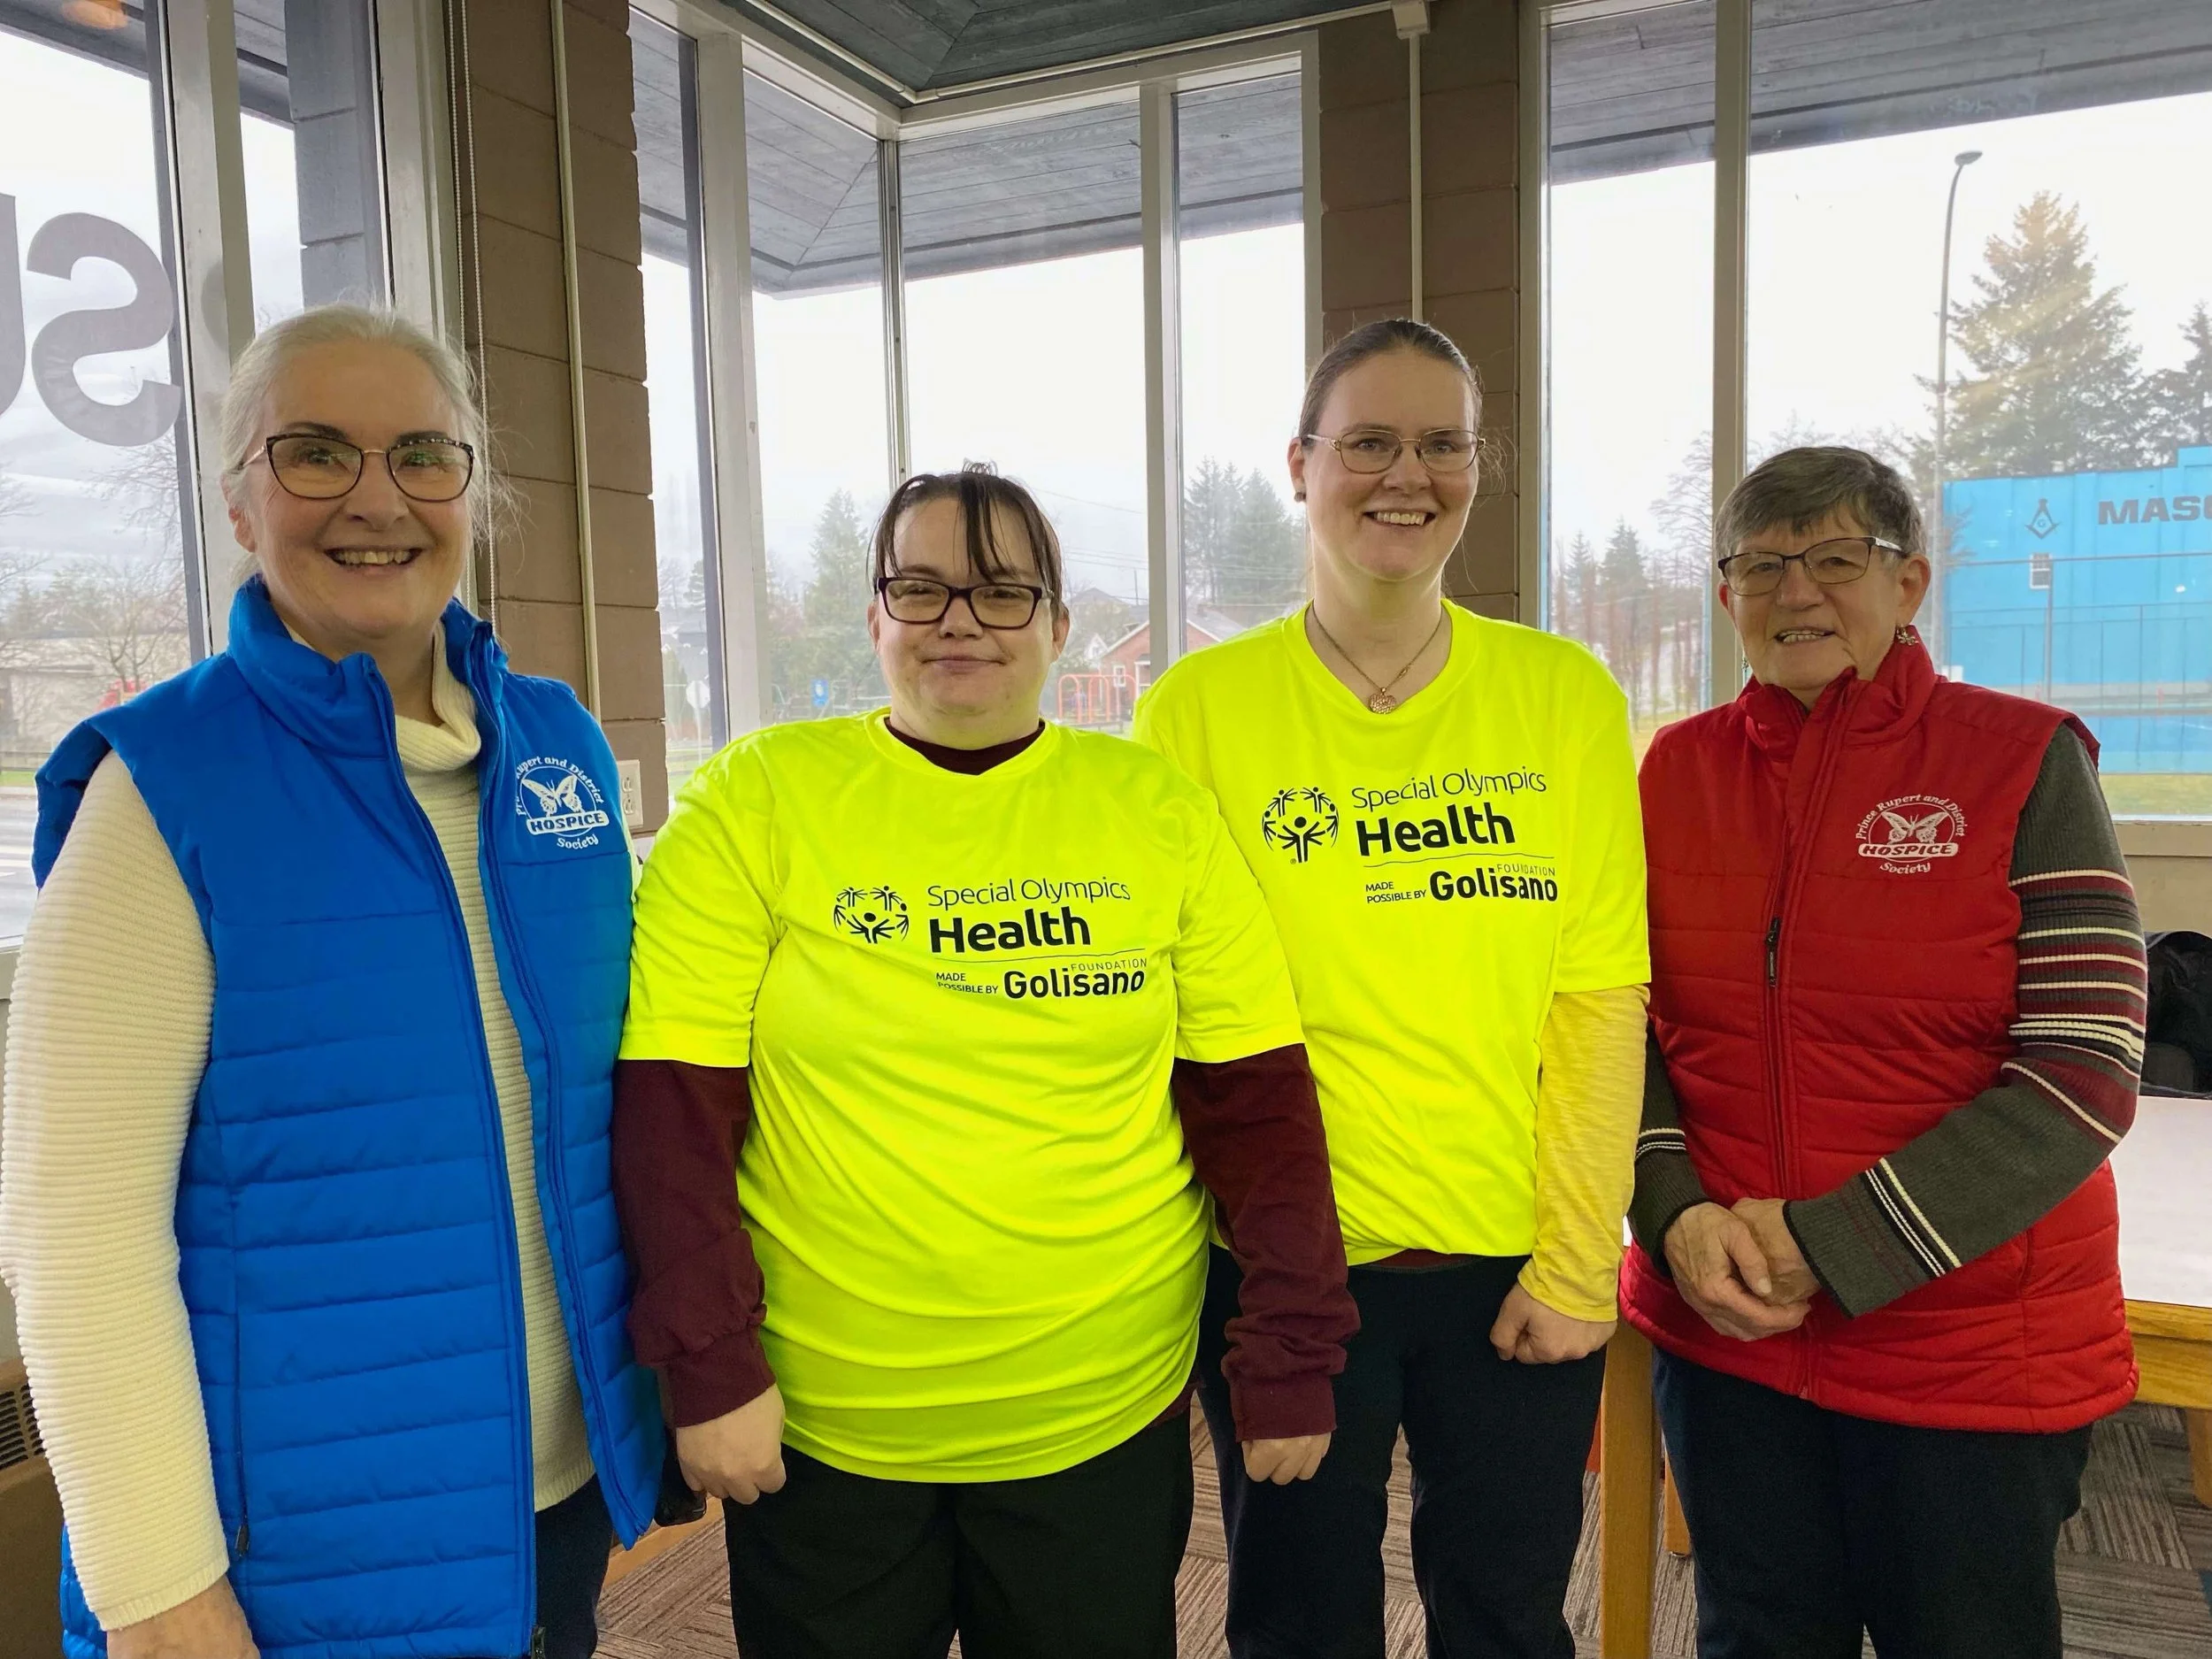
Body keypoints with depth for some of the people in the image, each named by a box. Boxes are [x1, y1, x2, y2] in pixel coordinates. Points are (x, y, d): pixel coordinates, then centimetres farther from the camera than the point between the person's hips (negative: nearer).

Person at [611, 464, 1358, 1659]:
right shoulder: (754, 799, -7)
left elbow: (1256, 1101, -2)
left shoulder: (1159, 811, -2)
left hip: (1107, 1421, 2)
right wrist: (708, 1367, -12)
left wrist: (1291, 1357, -3)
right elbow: (674, 1105, -9)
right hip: (819, 1426, -1)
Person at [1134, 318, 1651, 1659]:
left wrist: (1578, 1257, -5)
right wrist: (1238, 1235, -7)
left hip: (1522, 1262, 2)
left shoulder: (1566, 695, -1)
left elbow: (1601, 995, -3)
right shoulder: (1200, 707, -5)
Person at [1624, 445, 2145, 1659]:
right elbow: (1625, 1025, 4)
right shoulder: (1678, 770, 1)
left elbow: (2083, 1075, -13)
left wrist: (1832, 1246, -17)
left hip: (1971, 1351, -2)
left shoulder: (2024, 761, -8)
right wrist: (1675, 1217, -12)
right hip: (1723, 1328, 3)